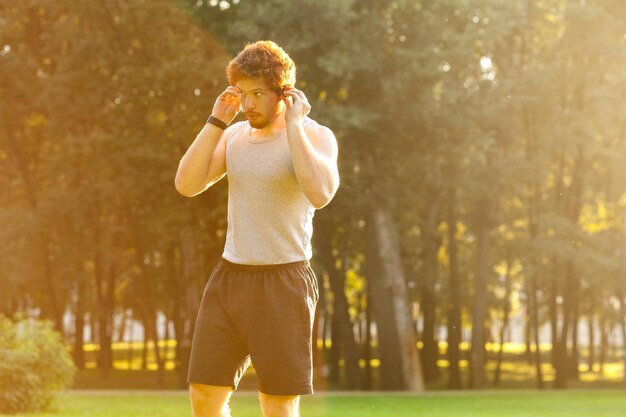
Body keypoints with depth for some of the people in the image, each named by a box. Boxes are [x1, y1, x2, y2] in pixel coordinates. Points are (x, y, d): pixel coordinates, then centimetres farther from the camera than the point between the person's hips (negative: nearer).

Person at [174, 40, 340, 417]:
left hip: (284, 283, -6)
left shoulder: (315, 135, -7)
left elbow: (320, 194, -27)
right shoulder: (235, 135, 11)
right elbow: (187, 184, 0)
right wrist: (217, 121, -4)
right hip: (230, 277, 6)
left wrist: (293, 124, -21)